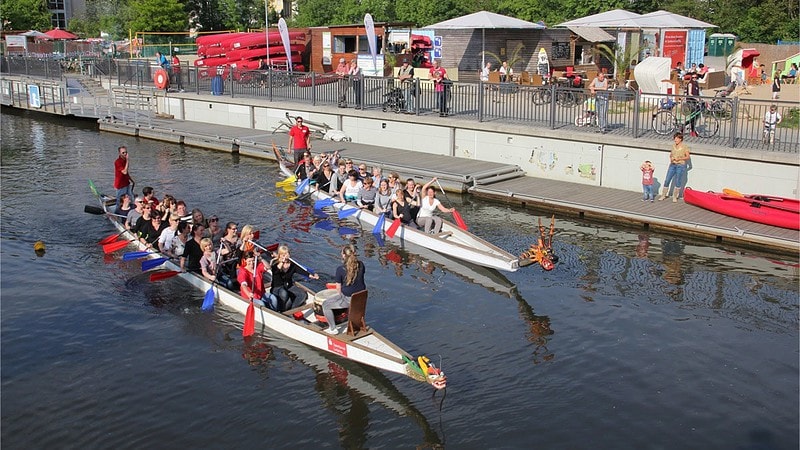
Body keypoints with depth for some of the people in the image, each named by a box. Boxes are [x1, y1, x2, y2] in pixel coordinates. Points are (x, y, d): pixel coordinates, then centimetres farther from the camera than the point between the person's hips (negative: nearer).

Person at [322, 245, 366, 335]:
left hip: (348, 299, -6)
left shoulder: (340, 269, -18)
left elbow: (338, 288, -10)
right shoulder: (361, 265, -5)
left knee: (325, 305, 13)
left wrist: (340, 295, 9)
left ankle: (333, 329, 17)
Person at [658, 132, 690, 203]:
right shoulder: (673, 146, 7)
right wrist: (671, 158, -1)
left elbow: (687, 157, -4)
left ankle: (675, 197, 16)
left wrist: (679, 158, -16)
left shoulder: (684, 147, -7)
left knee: (678, 182, 4)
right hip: (672, 165, 4)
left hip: (681, 165, -4)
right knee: (667, 180, 3)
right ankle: (663, 195, 16)